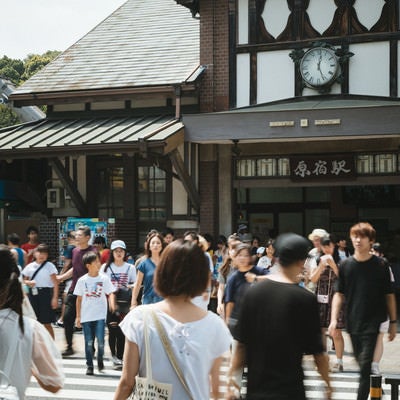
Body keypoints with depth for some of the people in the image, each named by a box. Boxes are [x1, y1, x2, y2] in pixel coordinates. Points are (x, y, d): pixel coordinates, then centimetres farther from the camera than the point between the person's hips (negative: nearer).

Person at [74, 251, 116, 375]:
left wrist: (112, 303, -22)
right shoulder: (82, 280, 2)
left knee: (100, 340, -9)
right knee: (88, 342, 4)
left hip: (100, 315, -1)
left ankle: (100, 360, 18)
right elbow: (79, 299, 7)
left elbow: (110, 293, 0)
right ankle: (89, 366, 16)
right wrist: (78, 316, 6)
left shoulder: (104, 278, 1)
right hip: (86, 316, 1)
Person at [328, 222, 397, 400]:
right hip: (353, 323, 4)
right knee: (361, 363, 13)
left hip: (374, 322, -4)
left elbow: (389, 295, 2)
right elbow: (339, 294, 6)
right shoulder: (345, 265, 3)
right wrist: (334, 320, -3)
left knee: (366, 365, -10)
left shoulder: (380, 265, -3)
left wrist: (393, 322, 2)